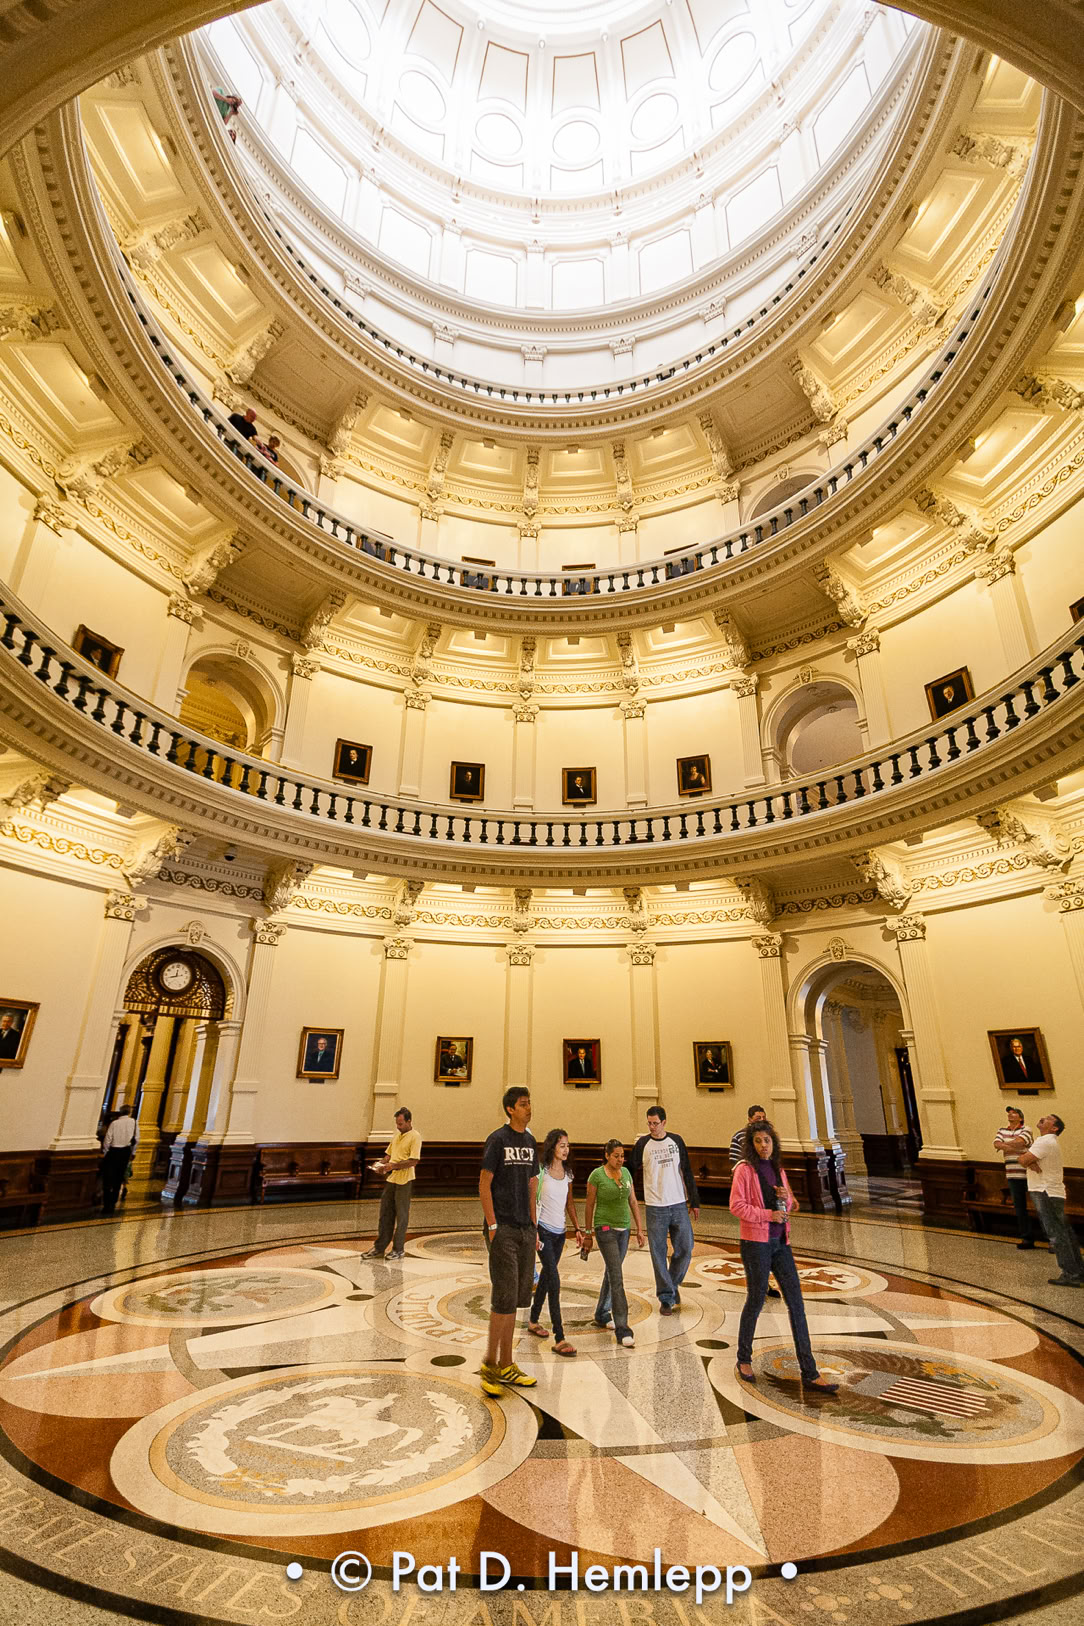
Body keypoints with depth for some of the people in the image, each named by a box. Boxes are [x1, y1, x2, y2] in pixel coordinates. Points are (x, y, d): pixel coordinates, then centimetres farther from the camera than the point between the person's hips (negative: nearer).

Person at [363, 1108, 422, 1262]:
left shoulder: (415, 1137, -12)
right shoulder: (396, 1135, 13)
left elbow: (414, 1161, -19)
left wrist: (394, 1165, -23)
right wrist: (380, 1164, 1)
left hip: (404, 1181, -7)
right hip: (390, 1179, 7)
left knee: (401, 1216, 4)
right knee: (385, 1214, 11)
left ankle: (399, 1249, 16)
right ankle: (379, 1248, 20)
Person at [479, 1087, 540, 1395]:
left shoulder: (530, 1141, 10)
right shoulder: (498, 1139, -11)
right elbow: (484, 1185, -11)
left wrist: (534, 1226, 15)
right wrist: (492, 1226, -14)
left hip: (525, 1230, 7)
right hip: (503, 1230, -7)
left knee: (515, 1299, 13)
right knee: (505, 1297, -5)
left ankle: (506, 1365, 24)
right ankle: (490, 1364, 11)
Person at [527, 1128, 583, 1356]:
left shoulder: (567, 1173, 7)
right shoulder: (541, 1171, -13)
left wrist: (577, 1228, 12)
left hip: (559, 1232, 7)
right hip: (543, 1230, -7)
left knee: (546, 1276, 17)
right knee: (554, 1281, -11)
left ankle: (533, 1321, 34)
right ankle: (559, 1340, -9)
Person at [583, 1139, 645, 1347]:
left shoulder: (626, 1172, 2)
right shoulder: (596, 1175, -13)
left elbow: (633, 1202, 8)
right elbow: (589, 1205, -6)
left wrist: (639, 1228, 6)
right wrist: (587, 1234, -1)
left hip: (623, 1229, 6)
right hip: (605, 1229, -6)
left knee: (612, 1272, 17)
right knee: (617, 1277, -11)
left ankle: (602, 1314, 34)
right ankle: (622, 1329, -9)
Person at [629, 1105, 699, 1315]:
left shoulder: (676, 1140, 2)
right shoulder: (642, 1144, -3)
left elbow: (687, 1172, 8)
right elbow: (633, 1173, 0)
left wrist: (695, 1201, 6)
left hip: (679, 1205, 2)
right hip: (655, 1207, -2)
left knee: (685, 1249, 6)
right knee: (658, 1253, 1)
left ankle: (673, 1284, 31)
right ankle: (666, 1298, 16)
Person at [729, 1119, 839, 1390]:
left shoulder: (778, 1169, 9)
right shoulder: (745, 1169, -11)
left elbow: (787, 1205, 18)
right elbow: (736, 1206, -15)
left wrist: (786, 1197, -4)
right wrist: (767, 1214, -20)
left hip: (780, 1242, 6)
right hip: (756, 1242, -6)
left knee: (796, 1302, 4)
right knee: (756, 1300, 6)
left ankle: (809, 1372, 12)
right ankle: (744, 1360, 27)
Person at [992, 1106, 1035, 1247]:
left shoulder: (1026, 1130, -5)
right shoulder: (1002, 1131, 11)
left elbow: (1019, 1142, -22)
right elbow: (996, 1144, -7)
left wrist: (1004, 1145, -7)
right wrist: (1013, 1148, -22)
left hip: (1026, 1173, -5)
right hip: (1012, 1173, 5)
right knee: (1019, 1205, 10)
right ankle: (1025, 1235, 19)